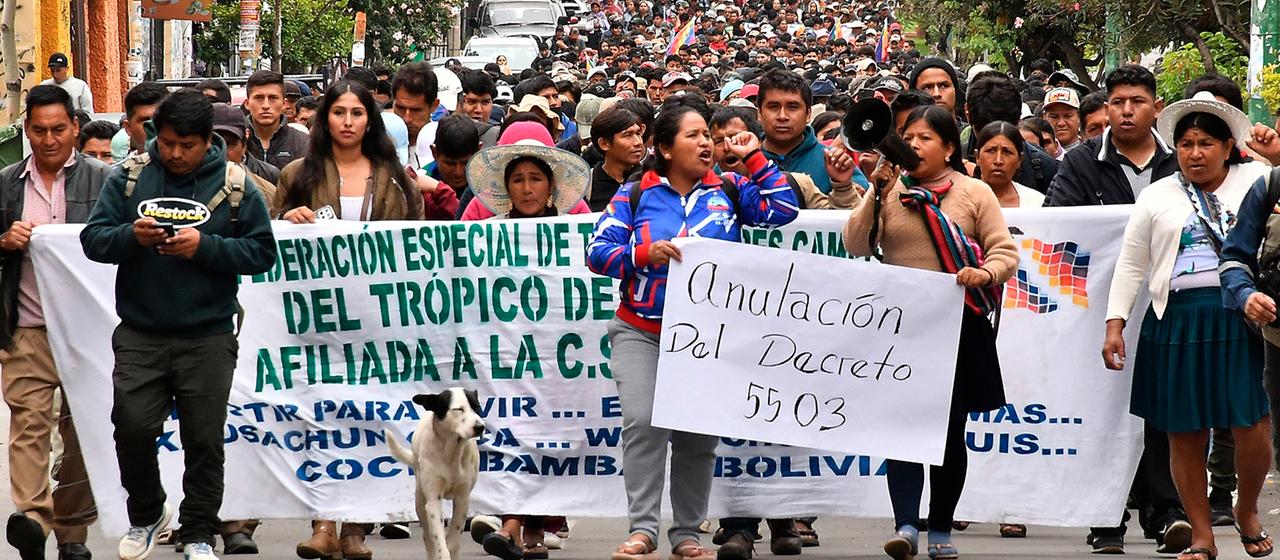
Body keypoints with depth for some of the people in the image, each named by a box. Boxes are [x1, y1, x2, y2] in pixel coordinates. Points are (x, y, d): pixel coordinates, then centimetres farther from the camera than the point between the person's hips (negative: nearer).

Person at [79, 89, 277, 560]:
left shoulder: (236, 188, -1)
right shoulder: (129, 177, 2)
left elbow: (262, 253, -2)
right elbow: (93, 239, 1)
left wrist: (205, 247, -16)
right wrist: (132, 236, -19)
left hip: (208, 339, -1)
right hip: (140, 335, 1)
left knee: (204, 440, 3)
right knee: (132, 427, -5)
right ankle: (146, 515, 20)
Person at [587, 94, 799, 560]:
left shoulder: (728, 190, 7)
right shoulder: (636, 195, 2)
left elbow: (783, 209, -2)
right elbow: (598, 251, -2)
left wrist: (755, 159, -2)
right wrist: (644, 254, -18)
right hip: (642, 333, -2)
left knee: (699, 435, 3)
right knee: (643, 423, -18)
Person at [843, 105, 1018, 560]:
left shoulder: (975, 193, 4)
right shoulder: (890, 190, 8)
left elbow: (1005, 251, 1)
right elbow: (855, 246, -2)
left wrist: (984, 273, -19)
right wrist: (877, 195, -12)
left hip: (958, 326, 0)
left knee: (951, 431, 6)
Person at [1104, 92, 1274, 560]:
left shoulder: (1256, 180, 9)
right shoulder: (1157, 196, 12)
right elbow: (1131, 263, 13)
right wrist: (1115, 324, 4)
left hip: (1243, 321, -1)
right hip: (1178, 322, 1)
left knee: (1252, 426, -8)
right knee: (1185, 434, 3)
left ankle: (1247, 512, 19)